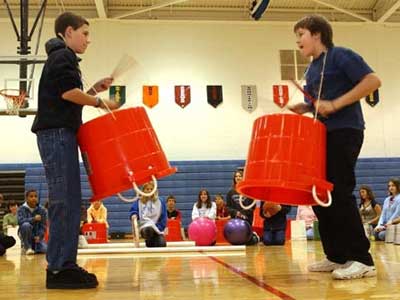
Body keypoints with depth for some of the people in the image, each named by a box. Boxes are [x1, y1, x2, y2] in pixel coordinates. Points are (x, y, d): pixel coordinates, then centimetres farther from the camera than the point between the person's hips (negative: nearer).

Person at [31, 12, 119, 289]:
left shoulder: (61, 58, 27)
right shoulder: (63, 55, -4)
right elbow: (67, 92, -18)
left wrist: (94, 90, 14)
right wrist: (100, 102, -6)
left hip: (59, 134, 10)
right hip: (57, 134, -10)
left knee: (68, 202, 7)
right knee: (65, 201, -13)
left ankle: (64, 265, 10)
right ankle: (59, 269, -11)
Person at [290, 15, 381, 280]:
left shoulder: (341, 56, -6)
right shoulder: (311, 71, 17)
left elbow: (373, 81, -17)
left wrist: (335, 104, -21)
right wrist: (305, 108, 5)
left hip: (345, 132, -9)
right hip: (322, 135, 9)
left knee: (339, 194, -13)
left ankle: (361, 259, -6)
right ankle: (337, 256, 13)